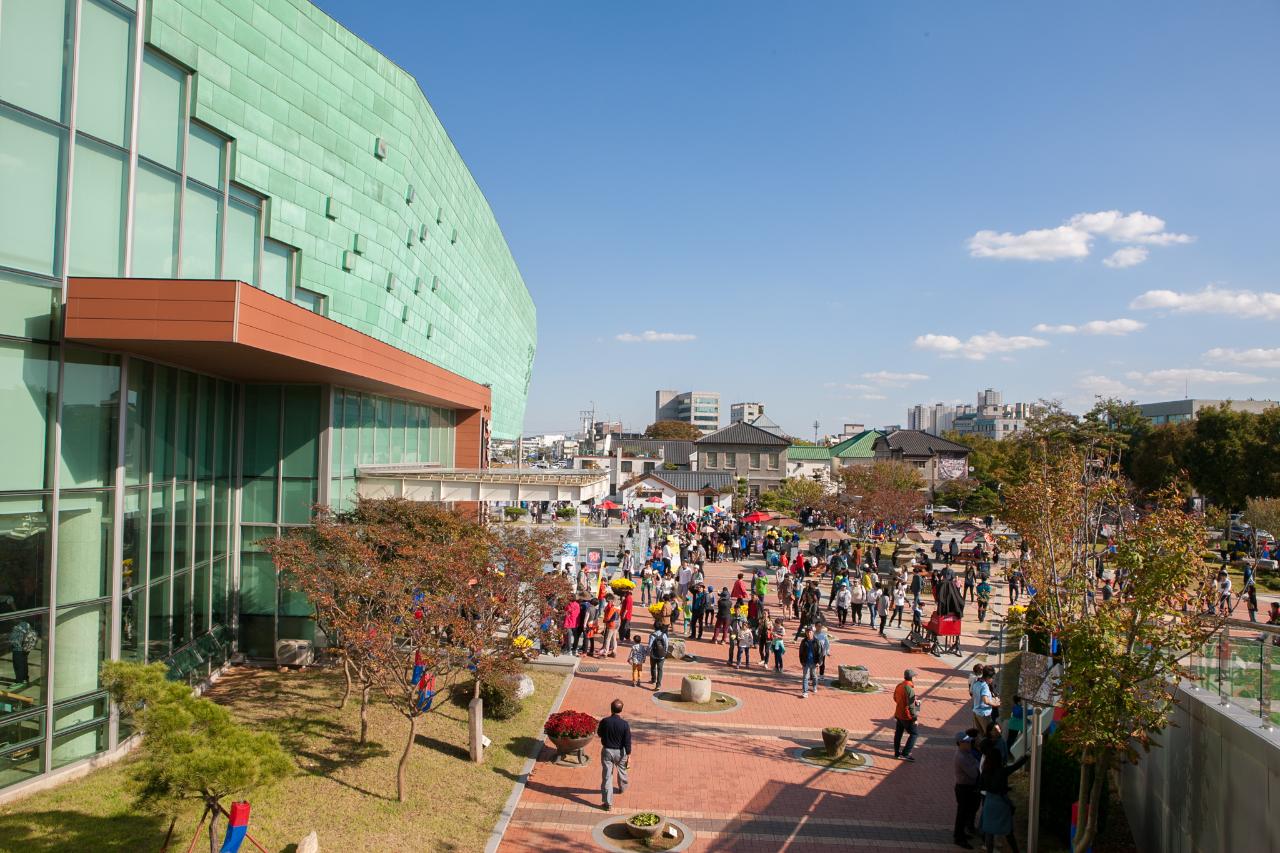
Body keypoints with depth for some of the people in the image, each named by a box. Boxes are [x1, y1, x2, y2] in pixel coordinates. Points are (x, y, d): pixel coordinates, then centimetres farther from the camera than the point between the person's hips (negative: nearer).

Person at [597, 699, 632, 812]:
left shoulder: (604, 721, -16)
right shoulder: (625, 724, -18)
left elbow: (599, 734, 4)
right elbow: (627, 743, -14)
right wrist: (629, 758, -8)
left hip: (607, 751, 0)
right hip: (620, 752, 0)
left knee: (607, 777, 5)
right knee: (622, 771, 28)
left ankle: (608, 804, 5)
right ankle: (622, 789, 54)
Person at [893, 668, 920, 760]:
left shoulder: (899, 685, 2)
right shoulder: (909, 689, -25)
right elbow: (911, 706, -26)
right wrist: (915, 718, -17)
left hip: (898, 714, 8)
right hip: (907, 716, -8)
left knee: (898, 733, 17)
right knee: (914, 733, 4)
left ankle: (897, 752, 27)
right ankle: (905, 754, 3)